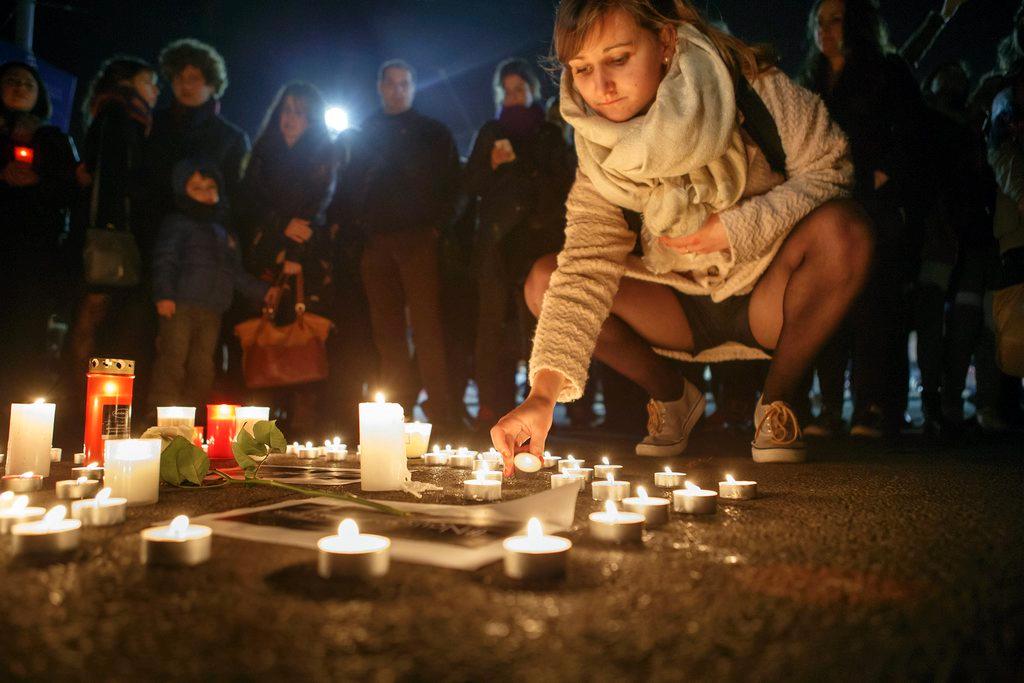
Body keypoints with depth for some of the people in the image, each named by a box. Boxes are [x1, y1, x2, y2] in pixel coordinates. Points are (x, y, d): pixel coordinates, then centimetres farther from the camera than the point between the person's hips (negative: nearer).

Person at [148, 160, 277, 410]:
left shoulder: (225, 234, 25)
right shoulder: (178, 224, 6)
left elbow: (237, 274, 27)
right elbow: (164, 260, -6)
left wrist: (262, 291, 19)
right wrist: (163, 294, -19)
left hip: (212, 313, 6)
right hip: (181, 305, -6)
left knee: (202, 369, 6)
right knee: (172, 362, -10)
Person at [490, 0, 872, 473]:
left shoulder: (752, 87, -18)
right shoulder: (599, 155, -12)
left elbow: (826, 170, -11)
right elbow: (585, 268, -21)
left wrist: (731, 230, -24)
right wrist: (543, 392, -34)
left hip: (768, 294, -1)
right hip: (684, 304, 2)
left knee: (840, 227, -32)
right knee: (544, 282, -16)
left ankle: (778, 399, -8)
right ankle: (673, 397, 6)